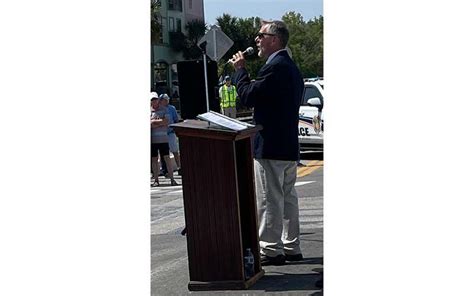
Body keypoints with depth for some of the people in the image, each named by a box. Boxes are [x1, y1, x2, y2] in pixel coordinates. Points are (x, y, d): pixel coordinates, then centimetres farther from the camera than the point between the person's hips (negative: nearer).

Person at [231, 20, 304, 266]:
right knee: (288, 197, 14)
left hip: (270, 146, -10)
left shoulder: (274, 67, -16)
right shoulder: (291, 68, 16)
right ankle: (291, 248, 21)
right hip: (289, 146, 10)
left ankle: (271, 250, 1)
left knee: (269, 200, -4)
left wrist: (240, 69, -7)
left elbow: (248, 96, -18)